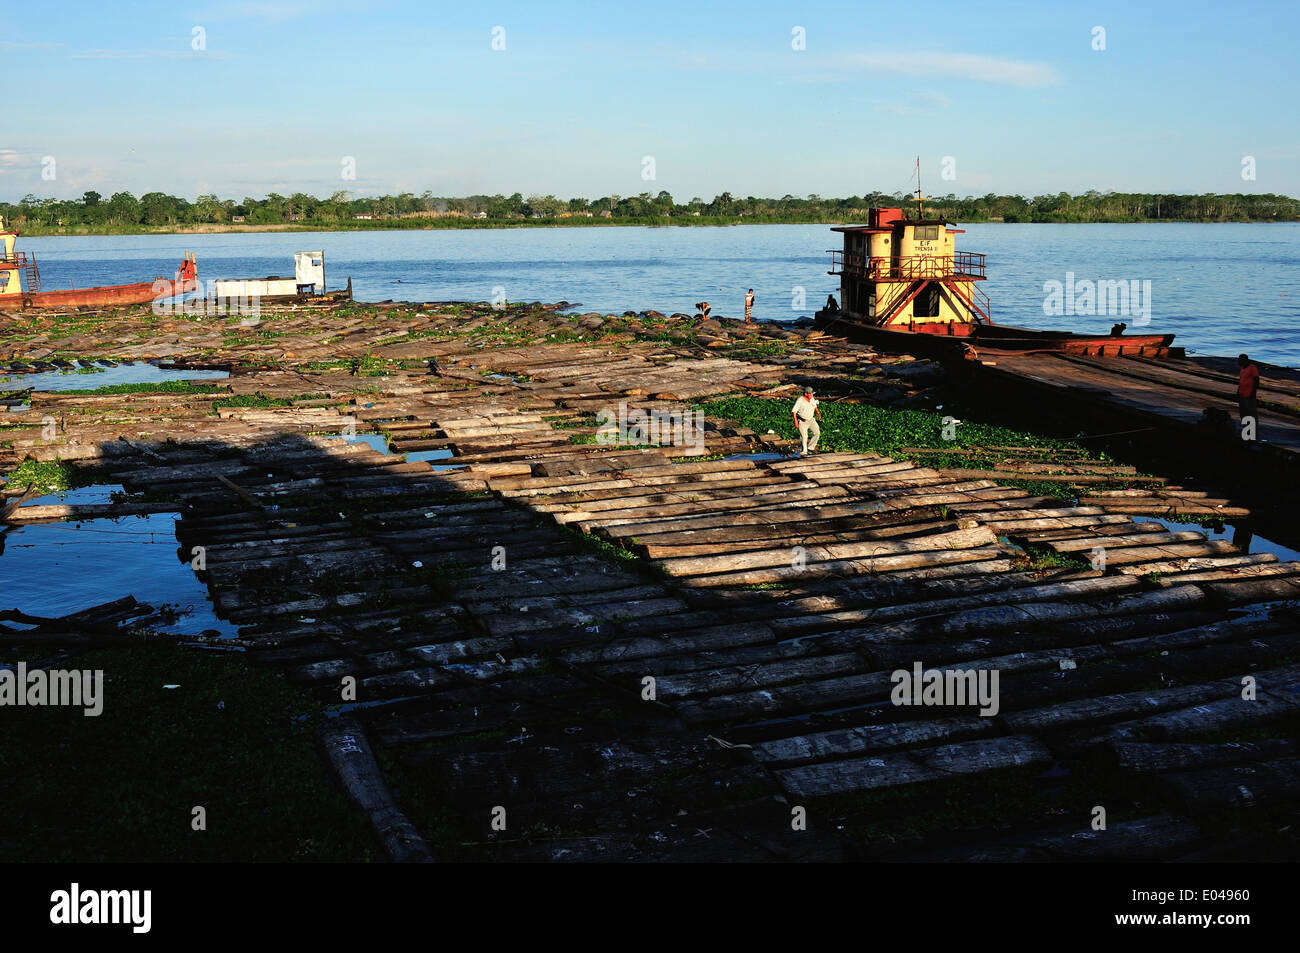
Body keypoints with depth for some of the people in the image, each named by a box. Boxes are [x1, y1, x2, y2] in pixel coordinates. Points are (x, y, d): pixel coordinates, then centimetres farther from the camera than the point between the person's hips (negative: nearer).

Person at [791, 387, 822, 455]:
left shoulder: (812, 399, -2)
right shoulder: (800, 401, -20)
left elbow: (815, 407, 15)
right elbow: (794, 411, -18)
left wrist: (818, 413, -4)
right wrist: (795, 421, -26)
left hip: (811, 420, 5)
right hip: (802, 421, -5)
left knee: (817, 433, -8)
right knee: (804, 437, -5)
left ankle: (810, 448, 9)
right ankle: (804, 452, 12)